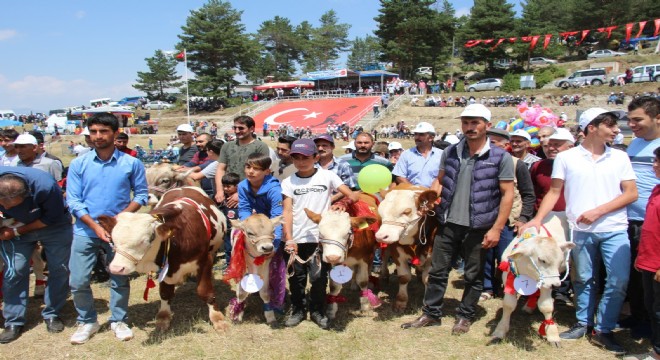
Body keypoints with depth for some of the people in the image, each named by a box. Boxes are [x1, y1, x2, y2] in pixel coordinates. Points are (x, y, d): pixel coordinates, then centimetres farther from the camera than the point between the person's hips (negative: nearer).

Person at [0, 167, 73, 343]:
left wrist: (17, 231, -23)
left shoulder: (45, 186, -37)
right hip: (15, 226, 2)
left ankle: (52, 314, 16)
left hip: (53, 225, -2)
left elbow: (53, 217, -23)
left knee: (60, 268, -1)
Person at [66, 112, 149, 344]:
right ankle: (87, 322, 24)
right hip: (85, 230, 1)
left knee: (120, 280, 9)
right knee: (78, 281, 2)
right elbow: (73, 200, -4)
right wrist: (95, 225, -15)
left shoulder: (131, 163, -3)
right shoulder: (79, 164, -1)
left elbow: (141, 194, 1)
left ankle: (118, 321, 29)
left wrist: (123, 215, -15)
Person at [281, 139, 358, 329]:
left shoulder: (327, 176, -1)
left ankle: (317, 310, 24)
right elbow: (287, 211, -3)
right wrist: (289, 239, -13)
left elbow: (352, 195, -2)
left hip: (321, 237, -1)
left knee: (319, 277, 3)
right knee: (296, 277, 11)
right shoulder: (288, 182, 3)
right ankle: (298, 309, 29)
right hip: (295, 239, 2)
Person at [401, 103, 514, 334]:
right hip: (448, 223, 4)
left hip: (478, 227, -3)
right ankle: (431, 313, 26)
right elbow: (439, 181, 14)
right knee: (438, 271, 11)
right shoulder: (450, 152, 4)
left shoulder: (501, 157, -7)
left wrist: (496, 229, -11)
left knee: (474, 276, 11)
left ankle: (465, 316, 29)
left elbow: (507, 195, -7)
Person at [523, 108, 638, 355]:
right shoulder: (566, 157, 1)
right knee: (584, 279, 11)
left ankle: (603, 330, 12)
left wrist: (598, 211, -11)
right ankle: (583, 324, 27)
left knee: (619, 281, -3)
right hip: (580, 230, -1)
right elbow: (554, 192, 3)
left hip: (614, 229, 1)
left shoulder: (619, 157, 5)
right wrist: (537, 219, -8)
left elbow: (631, 193, 1)